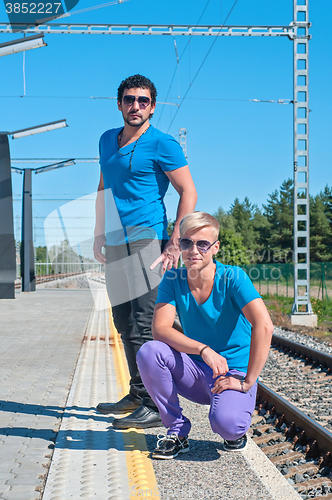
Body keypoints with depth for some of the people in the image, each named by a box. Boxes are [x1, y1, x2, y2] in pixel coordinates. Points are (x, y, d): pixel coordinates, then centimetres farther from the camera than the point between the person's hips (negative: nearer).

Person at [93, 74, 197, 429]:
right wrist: (99, 234, 21)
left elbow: (188, 193, -8)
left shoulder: (162, 145, -5)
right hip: (115, 244, 8)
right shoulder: (107, 140, 16)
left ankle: (156, 407, -6)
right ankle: (137, 395, 24)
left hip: (145, 241, -7)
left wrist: (174, 243, -14)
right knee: (125, 326, 13)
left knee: (143, 328, -10)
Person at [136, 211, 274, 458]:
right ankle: (177, 432, -5)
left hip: (233, 373, -4)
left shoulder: (232, 278, -15)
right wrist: (204, 350, -30)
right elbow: (160, 329, -16)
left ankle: (236, 431, 8)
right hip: (195, 371, 4)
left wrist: (247, 382, -27)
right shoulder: (173, 280, -4)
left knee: (226, 422, -34)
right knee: (149, 352, -23)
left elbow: (264, 326, -27)